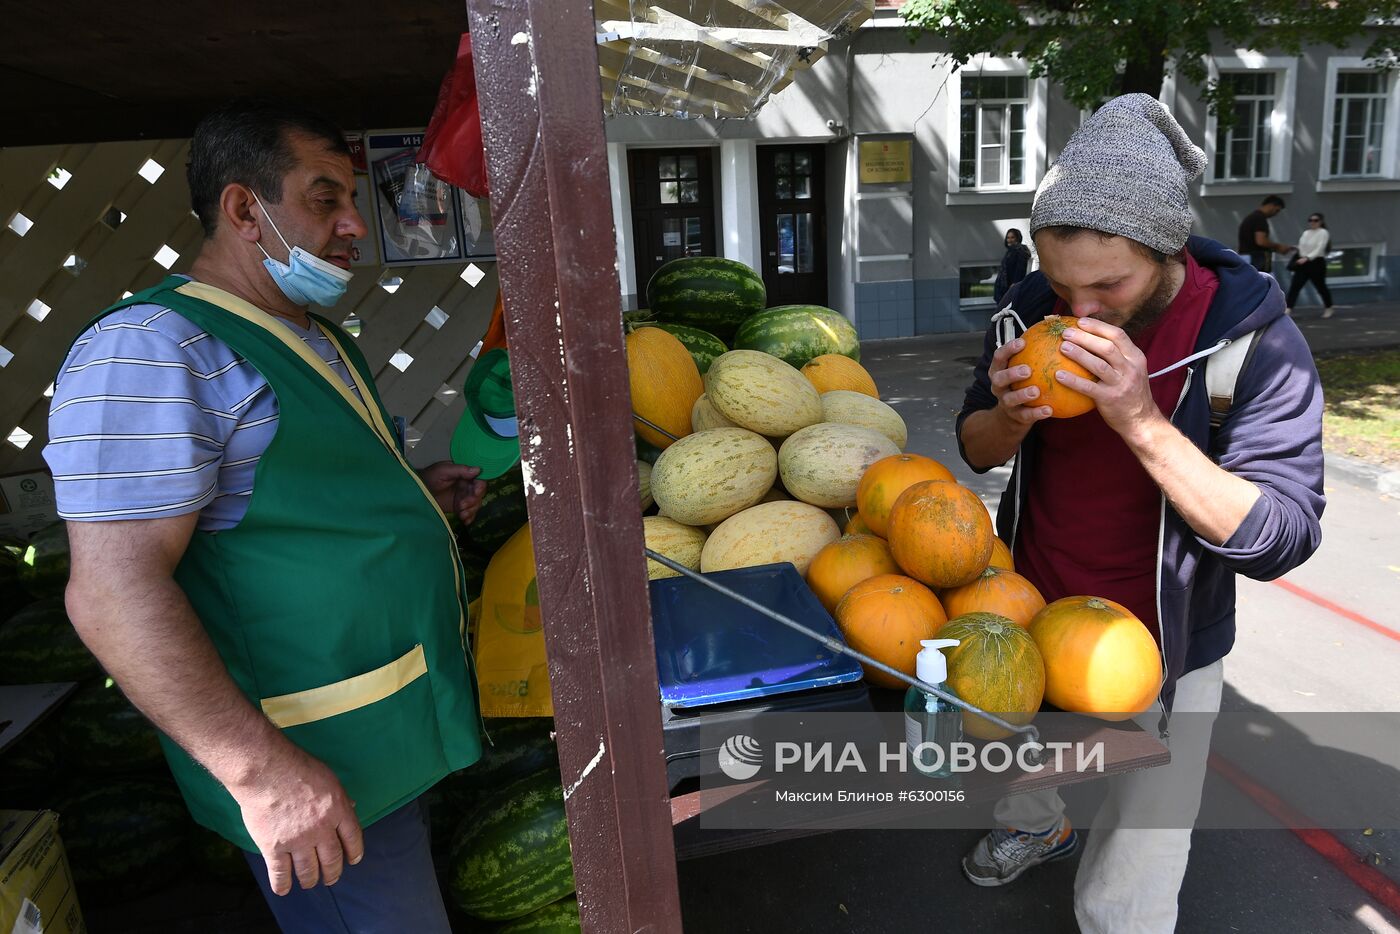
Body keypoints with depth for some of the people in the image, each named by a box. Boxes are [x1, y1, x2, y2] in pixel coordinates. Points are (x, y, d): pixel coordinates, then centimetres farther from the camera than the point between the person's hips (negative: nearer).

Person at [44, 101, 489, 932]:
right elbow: (114, 588, -24)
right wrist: (259, 767, -27)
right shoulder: (151, 350, -18)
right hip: (316, 777, -9)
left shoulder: (323, 341, 12)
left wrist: (415, 496, 6)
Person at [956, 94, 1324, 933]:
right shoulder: (1033, 308, -10)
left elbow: (1279, 541, -25)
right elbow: (976, 449, 0)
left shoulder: (1254, 344, -22)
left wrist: (1143, 424, -38)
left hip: (1159, 659, -4)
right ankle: (1037, 829, 65)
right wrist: (1012, 418, -24)